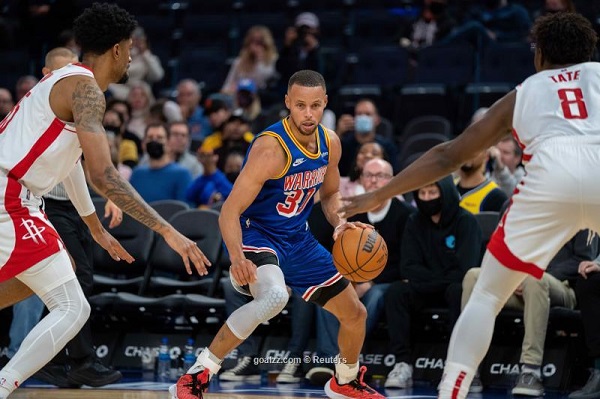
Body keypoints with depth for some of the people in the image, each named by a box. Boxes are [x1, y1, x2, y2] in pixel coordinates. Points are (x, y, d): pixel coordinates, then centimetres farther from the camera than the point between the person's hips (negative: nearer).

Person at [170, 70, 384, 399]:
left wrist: (339, 223, -4)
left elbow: (330, 194, 17)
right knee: (274, 296, -39)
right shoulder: (272, 149, -26)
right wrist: (237, 257, -44)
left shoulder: (330, 143, -3)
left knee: (355, 314, 12)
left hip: (298, 240, 8)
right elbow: (229, 213, -27)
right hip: (256, 235, -8)